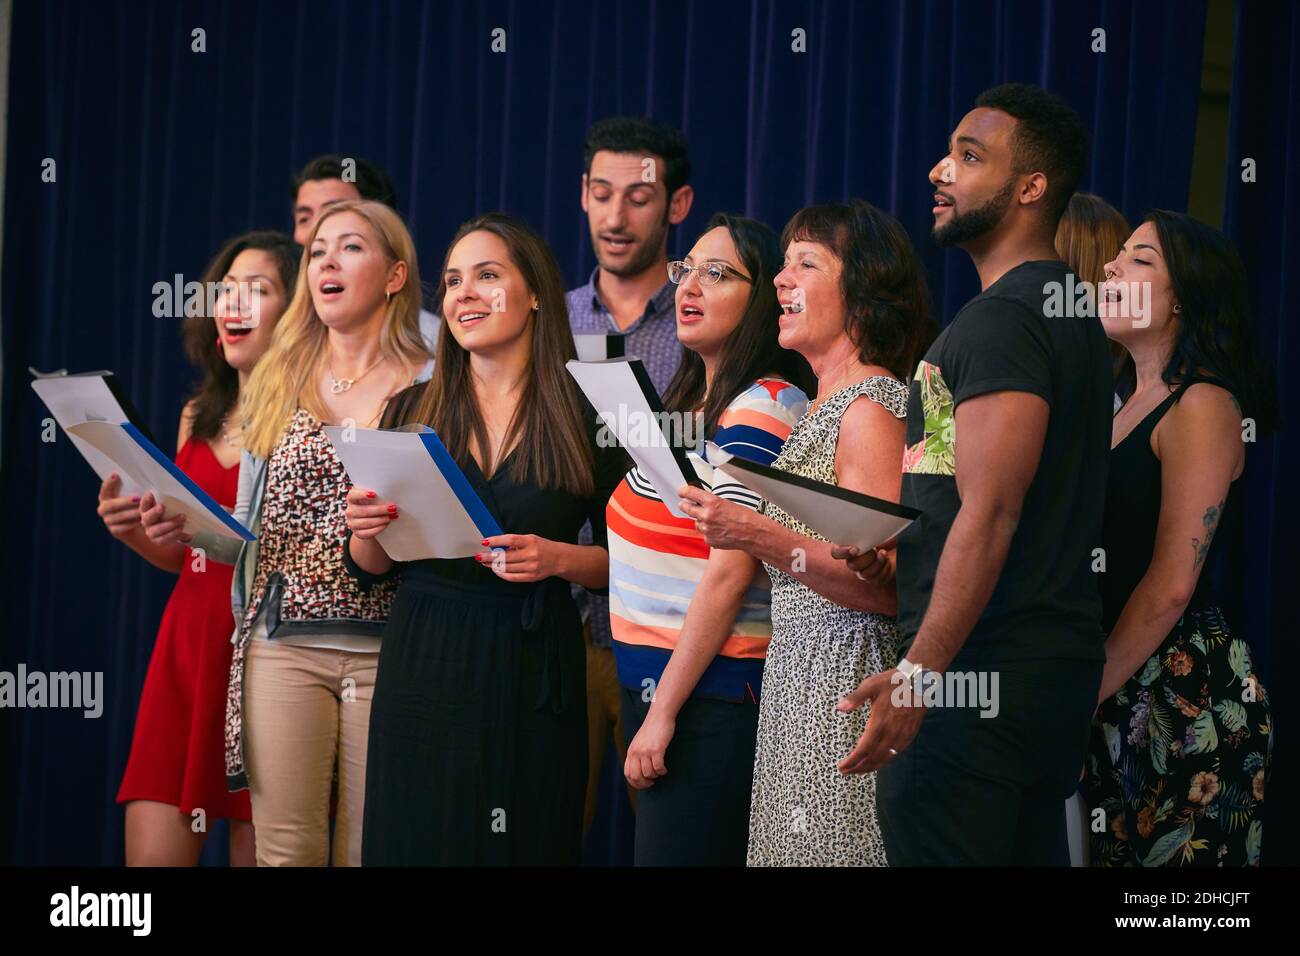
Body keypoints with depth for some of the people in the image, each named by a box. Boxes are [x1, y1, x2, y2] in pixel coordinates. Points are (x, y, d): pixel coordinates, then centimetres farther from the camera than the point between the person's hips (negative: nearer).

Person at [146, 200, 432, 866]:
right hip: (281, 643, 3)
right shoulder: (276, 386, 14)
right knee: (286, 850, -3)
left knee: (367, 852, -1)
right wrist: (193, 526, -2)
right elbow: (249, 529, 17)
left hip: (385, 647, -3)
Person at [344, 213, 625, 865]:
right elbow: (372, 569, 12)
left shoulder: (587, 417, 0)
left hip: (532, 673, -2)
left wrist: (558, 559, -14)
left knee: (523, 845, 1)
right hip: (422, 668, 2)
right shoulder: (412, 411, 8)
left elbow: (622, 561, 5)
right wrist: (366, 533, -9)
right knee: (418, 844, 4)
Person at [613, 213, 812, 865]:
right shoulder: (695, 402, 15)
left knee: (674, 853, -9)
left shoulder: (760, 413, -13)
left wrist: (664, 712, -18)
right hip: (652, 680, 9)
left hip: (710, 690, -9)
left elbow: (728, 576, -18)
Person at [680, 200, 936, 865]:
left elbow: (886, 588, -20)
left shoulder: (871, 406, -12)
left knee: (825, 848, -8)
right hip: (798, 679, 10)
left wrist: (764, 539, -29)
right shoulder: (828, 405, 17)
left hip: (846, 692, -10)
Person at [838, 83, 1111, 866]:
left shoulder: (1000, 319, -15)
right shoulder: (1070, 310, 17)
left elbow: (990, 516, -22)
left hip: (978, 671, -10)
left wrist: (919, 672, -25)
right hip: (1060, 658, 10)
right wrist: (897, 545, 20)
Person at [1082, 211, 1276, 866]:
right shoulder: (1126, 400, 15)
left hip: (1183, 687, -8)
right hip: (1119, 685, 8)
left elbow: (1171, 583, -18)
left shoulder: (1202, 405, -11)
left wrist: (1088, 697, -14)